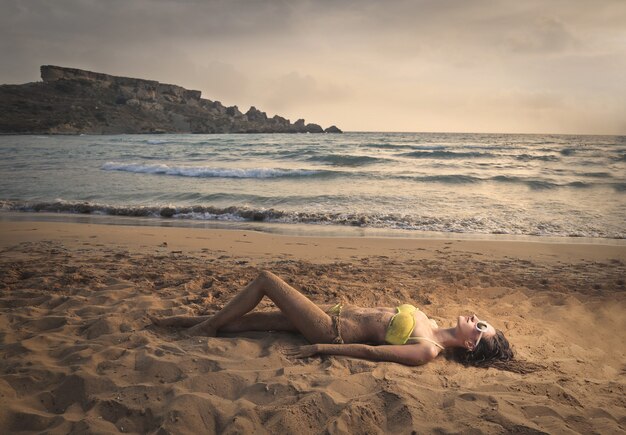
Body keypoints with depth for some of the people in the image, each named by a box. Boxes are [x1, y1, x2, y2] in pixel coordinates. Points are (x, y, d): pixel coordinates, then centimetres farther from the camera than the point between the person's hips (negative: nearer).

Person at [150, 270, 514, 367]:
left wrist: (318, 348, -24)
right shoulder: (429, 323, 5)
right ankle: (178, 321, 26)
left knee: (266, 279, -5)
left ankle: (207, 325, 13)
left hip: (332, 329, -7)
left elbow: (370, 351, -24)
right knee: (239, 322, 9)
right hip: (337, 313, 7)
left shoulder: (426, 351, -21)